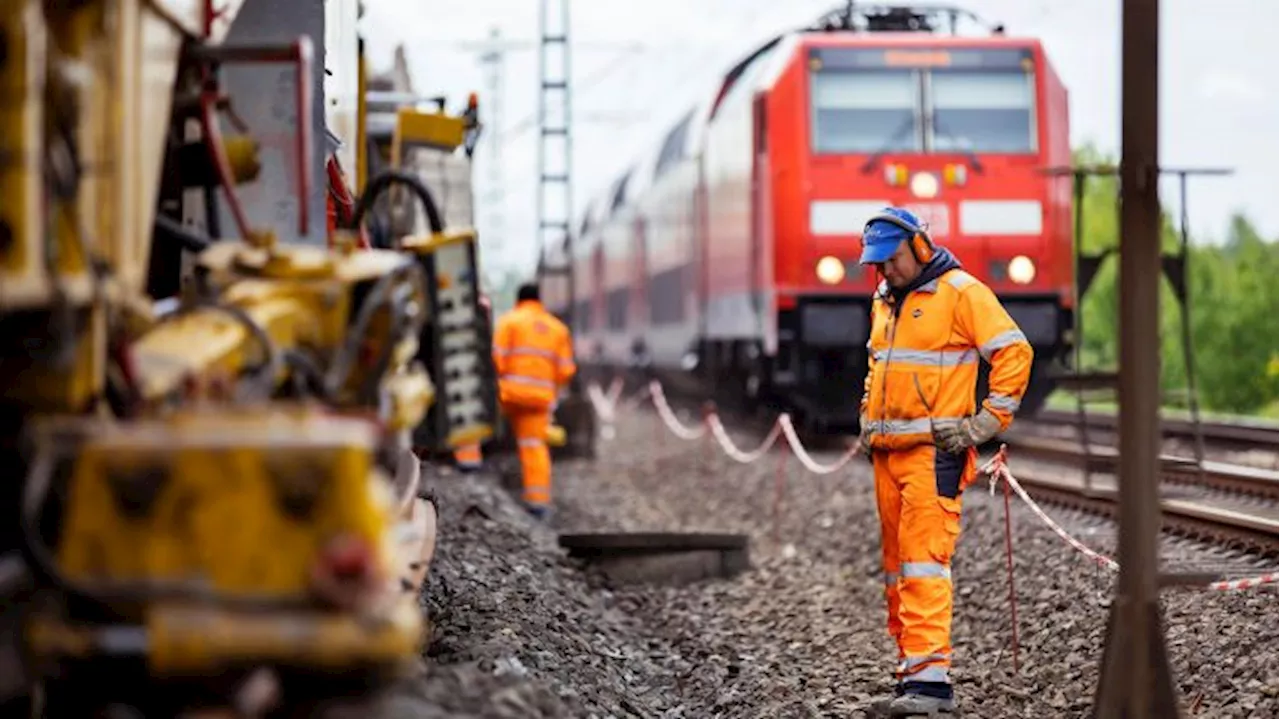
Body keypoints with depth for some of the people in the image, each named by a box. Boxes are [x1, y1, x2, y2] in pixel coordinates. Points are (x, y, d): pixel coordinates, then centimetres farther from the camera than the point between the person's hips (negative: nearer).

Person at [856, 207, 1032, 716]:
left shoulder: (960, 292, -7)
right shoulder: (884, 301, 18)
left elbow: (1014, 352, -10)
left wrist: (988, 421, -11)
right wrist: (869, 416, 22)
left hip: (934, 451, -8)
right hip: (887, 453, 8)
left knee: (924, 560, -16)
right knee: (896, 565, 8)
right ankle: (913, 675, 13)